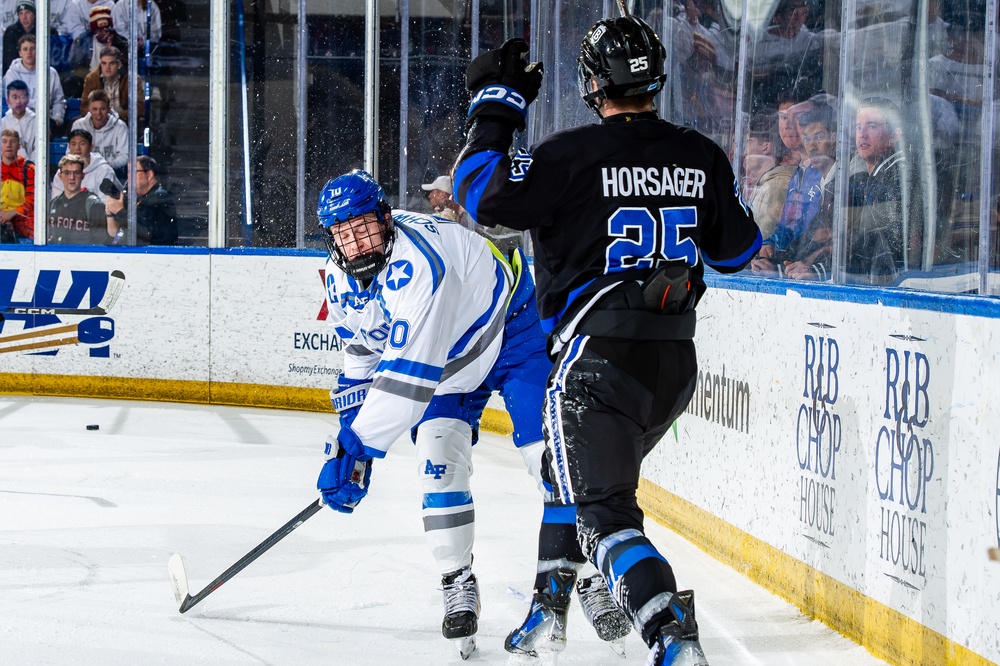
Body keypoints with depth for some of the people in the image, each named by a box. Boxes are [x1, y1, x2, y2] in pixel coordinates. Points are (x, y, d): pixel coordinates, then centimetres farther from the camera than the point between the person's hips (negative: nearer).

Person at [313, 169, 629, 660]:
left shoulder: (417, 260, -39)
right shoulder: (341, 278, -11)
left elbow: (407, 374, -41)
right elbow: (360, 348, 8)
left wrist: (358, 445, -39)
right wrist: (350, 431, 2)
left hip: (513, 331, -6)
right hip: (443, 363, 6)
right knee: (439, 458, -12)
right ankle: (458, 586, 0)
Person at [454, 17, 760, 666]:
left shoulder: (574, 154, -13)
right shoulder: (702, 157, 4)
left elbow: (483, 195, -10)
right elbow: (737, 251, 15)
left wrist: (495, 104, 0)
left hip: (599, 358, -7)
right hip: (677, 361, 7)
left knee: (604, 510, -9)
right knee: (574, 469, 29)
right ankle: (551, 603, 39)